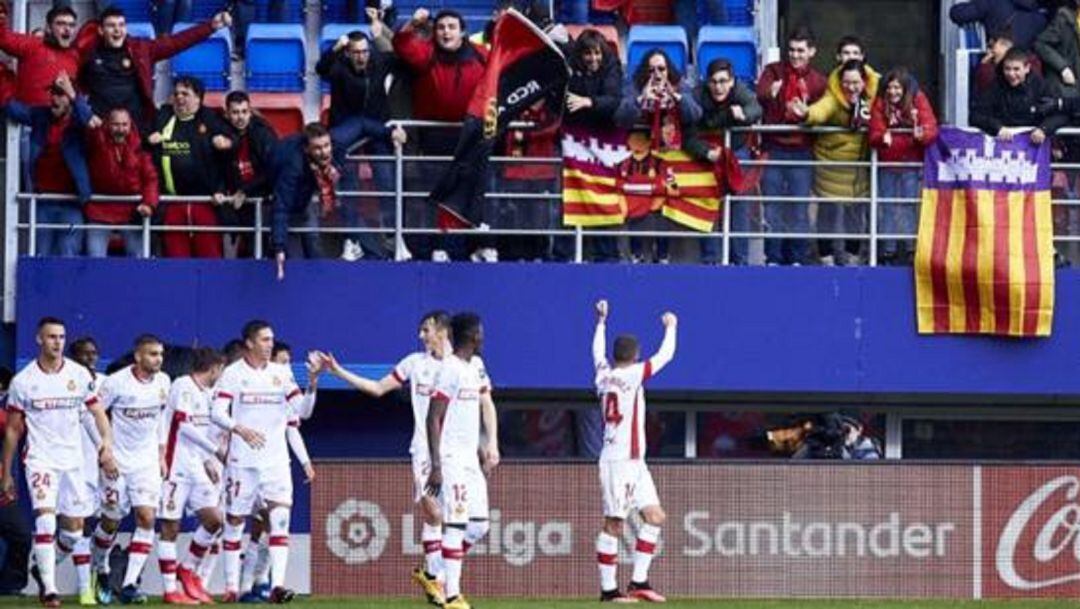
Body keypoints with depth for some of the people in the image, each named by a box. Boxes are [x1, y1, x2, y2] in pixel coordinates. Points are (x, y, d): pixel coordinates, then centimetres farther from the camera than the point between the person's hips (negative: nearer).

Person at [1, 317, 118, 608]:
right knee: (46, 517, -20)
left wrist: (107, 444, -12)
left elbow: (97, 412, 6)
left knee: (74, 526, 7)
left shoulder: (79, 375, 2)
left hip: (72, 460, 3)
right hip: (40, 460, -3)